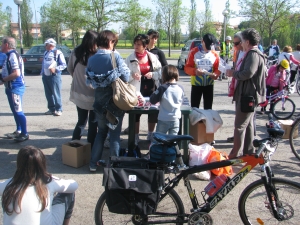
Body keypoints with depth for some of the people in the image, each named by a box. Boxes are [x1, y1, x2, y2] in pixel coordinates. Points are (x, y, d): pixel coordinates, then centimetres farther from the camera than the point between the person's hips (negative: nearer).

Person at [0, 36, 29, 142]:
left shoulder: (13, 55, -18)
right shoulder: (10, 56, 13)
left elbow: (16, 73, -26)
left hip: (15, 87, -10)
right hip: (12, 87, 10)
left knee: (18, 111, -5)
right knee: (15, 111, 17)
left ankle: (24, 134, 3)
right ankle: (18, 131, 28)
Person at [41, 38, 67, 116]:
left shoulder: (58, 53, -5)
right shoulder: (45, 53, 18)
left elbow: (64, 65, -8)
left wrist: (55, 69, -19)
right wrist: (42, 73, 17)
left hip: (54, 76, -7)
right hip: (45, 76, 7)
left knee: (56, 93, -5)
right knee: (48, 94, 10)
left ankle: (58, 110, 3)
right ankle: (51, 109, 19)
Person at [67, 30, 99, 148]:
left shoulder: (75, 52, -5)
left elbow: (70, 69, 7)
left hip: (78, 93, 5)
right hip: (92, 94, -5)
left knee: (81, 121, 21)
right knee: (93, 123, 12)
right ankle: (90, 148, 18)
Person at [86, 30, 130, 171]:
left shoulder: (91, 59, -2)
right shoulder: (115, 56, -14)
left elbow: (89, 81, 1)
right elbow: (126, 76, -13)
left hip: (99, 102, 4)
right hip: (115, 101, -4)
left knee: (101, 132, 20)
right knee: (114, 134, 9)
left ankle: (93, 164, 23)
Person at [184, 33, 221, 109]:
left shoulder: (215, 55, 2)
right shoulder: (194, 52, -5)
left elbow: (217, 69, 6)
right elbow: (187, 68, -7)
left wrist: (215, 74, -17)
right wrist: (195, 71, -27)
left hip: (209, 85, 3)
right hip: (196, 84, -2)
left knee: (208, 108, 11)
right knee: (194, 108, 1)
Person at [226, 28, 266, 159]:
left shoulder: (253, 55, -18)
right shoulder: (252, 54, 15)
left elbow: (247, 73, -29)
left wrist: (233, 73, -15)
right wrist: (235, 73, 7)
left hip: (248, 95, -11)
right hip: (249, 94, 11)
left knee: (240, 126, -5)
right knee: (248, 124, 16)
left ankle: (234, 155, 1)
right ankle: (249, 152, 26)